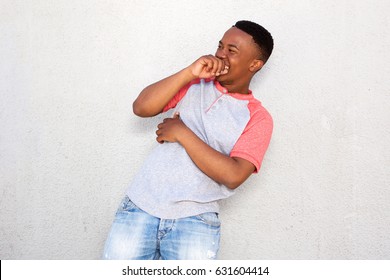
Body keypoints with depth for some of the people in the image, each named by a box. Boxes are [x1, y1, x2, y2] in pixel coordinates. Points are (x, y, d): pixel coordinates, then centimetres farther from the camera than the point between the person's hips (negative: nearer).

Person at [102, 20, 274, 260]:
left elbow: (233, 176, -13)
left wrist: (182, 133, -10)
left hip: (195, 221, -2)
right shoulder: (194, 84, 11)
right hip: (141, 206, 2)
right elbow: (141, 108, -2)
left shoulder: (258, 118, 1)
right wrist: (189, 72, -9)